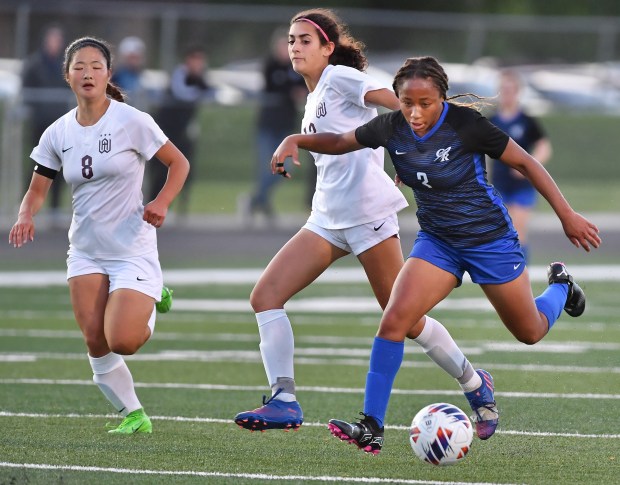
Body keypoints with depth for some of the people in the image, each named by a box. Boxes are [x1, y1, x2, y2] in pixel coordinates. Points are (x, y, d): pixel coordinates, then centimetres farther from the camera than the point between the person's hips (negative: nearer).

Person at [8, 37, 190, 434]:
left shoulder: (131, 122, -11)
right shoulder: (58, 134, 2)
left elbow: (179, 163, -2)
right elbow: (38, 189, 7)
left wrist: (161, 203, -19)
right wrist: (26, 217, -15)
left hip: (133, 248, -4)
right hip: (86, 251, 4)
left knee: (121, 341, -16)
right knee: (96, 343, -5)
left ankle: (150, 309, 18)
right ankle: (133, 414, 14)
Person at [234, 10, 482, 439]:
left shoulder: (341, 77, -5)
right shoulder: (314, 100, 20)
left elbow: (403, 106, -15)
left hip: (366, 209, -9)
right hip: (327, 219, 9)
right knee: (265, 296, -7)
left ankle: (474, 384, 16)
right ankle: (284, 401, -12)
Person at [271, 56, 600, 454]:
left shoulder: (466, 124, -25)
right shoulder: (392, 127, -12)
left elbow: (524, 162, -14)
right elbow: (341, 142, 4)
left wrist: (568, 216, -13)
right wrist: (296, 141, -14)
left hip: (490, 238, -3)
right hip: (437, 240, 3)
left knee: (530, 332, 14)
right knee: (394, 321, -18)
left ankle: (560, 285, 49)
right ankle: (372, 428, -14)